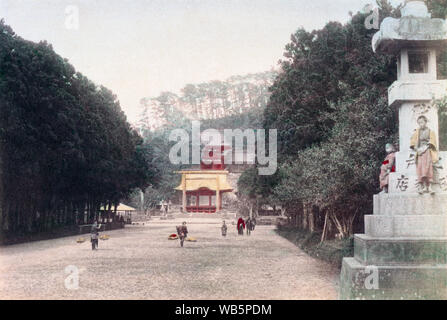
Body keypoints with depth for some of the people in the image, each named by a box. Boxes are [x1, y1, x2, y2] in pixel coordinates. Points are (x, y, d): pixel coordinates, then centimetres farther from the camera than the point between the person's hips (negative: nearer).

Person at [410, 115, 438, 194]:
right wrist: (417, 149, -6)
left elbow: (432, 143, 2)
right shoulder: (417, 132, 16)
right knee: (420, 168, -11)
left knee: (427, 167, -17)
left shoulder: (430, 132, 10)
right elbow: (413, 142, 11)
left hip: (427, 152, -2)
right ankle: (422, 186, -16)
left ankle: (429, 186, -23)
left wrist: (424, 148, -11)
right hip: (419, 152, 2)